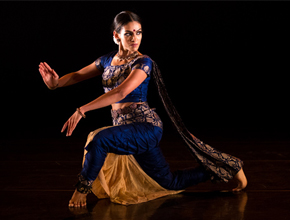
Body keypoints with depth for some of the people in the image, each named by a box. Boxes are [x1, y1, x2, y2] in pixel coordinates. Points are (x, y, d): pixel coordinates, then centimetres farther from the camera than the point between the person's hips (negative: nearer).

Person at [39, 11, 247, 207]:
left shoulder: (143, 63, -13)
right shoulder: (108, 60, 9)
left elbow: (121, 92, -28)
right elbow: (78, 75, 15)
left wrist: (82, 110, -33)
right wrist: (56, 83, -8)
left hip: (146, 126, -7)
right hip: (125, 130, 7)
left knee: (99, 139, -32)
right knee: (170, 183, 13)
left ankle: (83, 189, -11)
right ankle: (222, 169, 31)